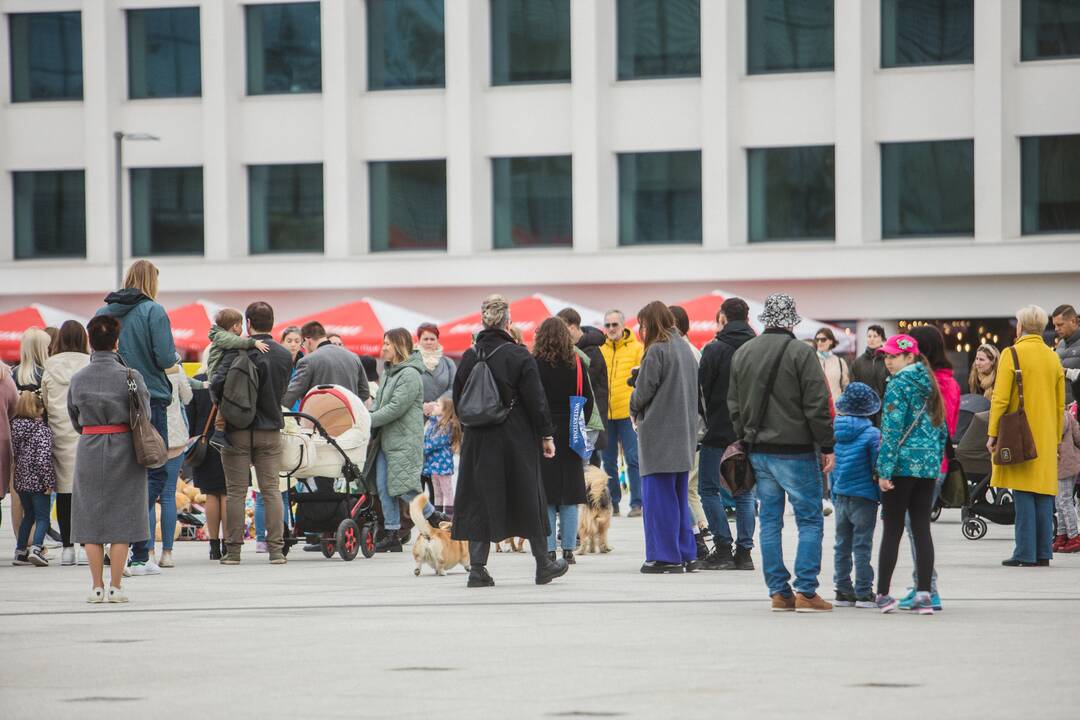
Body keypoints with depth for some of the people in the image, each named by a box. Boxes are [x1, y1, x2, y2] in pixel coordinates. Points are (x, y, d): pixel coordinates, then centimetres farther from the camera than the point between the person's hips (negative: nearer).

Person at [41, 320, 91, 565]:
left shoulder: (50, 366, 4)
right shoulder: (90, 364, -4)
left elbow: (45, 401, 8)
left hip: (59, 432, 2)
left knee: (64, 490, 6)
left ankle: (67, 547, 7)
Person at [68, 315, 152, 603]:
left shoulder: (78, 379, -2)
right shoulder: (130, 376, -8)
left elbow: (74, 420, 7)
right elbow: (144, 416, -1)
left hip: (89, 450, 2)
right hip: (124, 449, -1)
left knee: (91, 518, 7)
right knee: (120, 518, 3)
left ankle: (97, 587, 5)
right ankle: (115, 587, 1)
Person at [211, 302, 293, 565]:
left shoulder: (238, 351, -12)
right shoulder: (285, 356, 3)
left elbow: (217, 382, -18)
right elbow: (282, 391, 11)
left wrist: (222, 405, 1)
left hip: (238, 429, -3)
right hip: (270, 430, 3)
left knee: (236, 491, 2)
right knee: (271, 489, 6)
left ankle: (233, 549, 3)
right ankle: (276, 549, 0)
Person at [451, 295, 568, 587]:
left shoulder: (469, 357, 1)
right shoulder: (519, 356, -10)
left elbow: (458, 401, 7)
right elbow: (536, 400, -10)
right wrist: (546, 435, -2)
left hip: (478, 441, 3)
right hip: (516, 440, -3)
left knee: (480, 500, 6)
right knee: (528, 499, 8)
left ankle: (477, 568, 0)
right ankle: (543, 565, 18)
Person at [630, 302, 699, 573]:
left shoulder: (657, 350, -12)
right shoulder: (685, 349, 12)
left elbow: (643, 390, -12)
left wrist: (635, 411, 9)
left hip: (659, 432, -8)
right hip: (684, 431, 8)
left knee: (658, 495, -3)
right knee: (679, 496, 14)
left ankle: (665, 556, -4)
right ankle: (686, 555, 15)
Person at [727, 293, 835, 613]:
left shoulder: (742, 354, 9)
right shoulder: (801, 353, -10)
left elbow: (734, 405, 15)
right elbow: (817, 405, -11)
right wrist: (827, 447, -4)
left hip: (758, 451, 6)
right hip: (795, 451, -6)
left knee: (770, 522, 9)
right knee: (810, 521, 0)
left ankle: (778, 592, 9)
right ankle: (805, 591, -6)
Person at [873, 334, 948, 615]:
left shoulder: (899, 384, -10)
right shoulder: (930, 384, 13)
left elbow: (892, 429, -15)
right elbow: (941, 428, 18)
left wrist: (884, 470, -14)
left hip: (902, 465, -7)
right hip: (928, 466, 7)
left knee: (892, 529, 0)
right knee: (922, 529, 5)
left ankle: (883, 594, 4)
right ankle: (924, 594, -1)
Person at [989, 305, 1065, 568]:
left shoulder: (1012, 355, -7)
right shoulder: (1053, 358, 10)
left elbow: (1000, 398, -11)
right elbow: (1060, 404, 14)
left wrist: (993, 434, -6)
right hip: (1046, 438, 5)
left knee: (1023, 495, -6)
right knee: (1044, 494, 7)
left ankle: (1025, 553, -9)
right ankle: (1043, 553, 6)